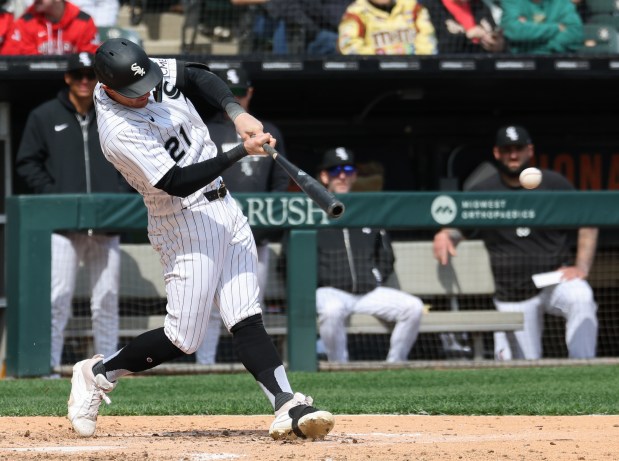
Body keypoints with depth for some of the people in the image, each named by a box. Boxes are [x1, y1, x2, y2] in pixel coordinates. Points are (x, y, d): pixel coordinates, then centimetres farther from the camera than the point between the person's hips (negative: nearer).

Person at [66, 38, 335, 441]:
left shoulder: (150, 72, -3)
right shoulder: (119, 134, -25)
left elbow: (198, 76, 11)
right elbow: (177, 182, -26)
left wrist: (237, 113, -6)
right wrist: (242, 152, -29)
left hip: (224, 209, 7)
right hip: (186, 223, -7)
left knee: (247, 321, -3)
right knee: (183, 339, -4)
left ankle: (289, 409, -13)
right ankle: (99, 374, 18)